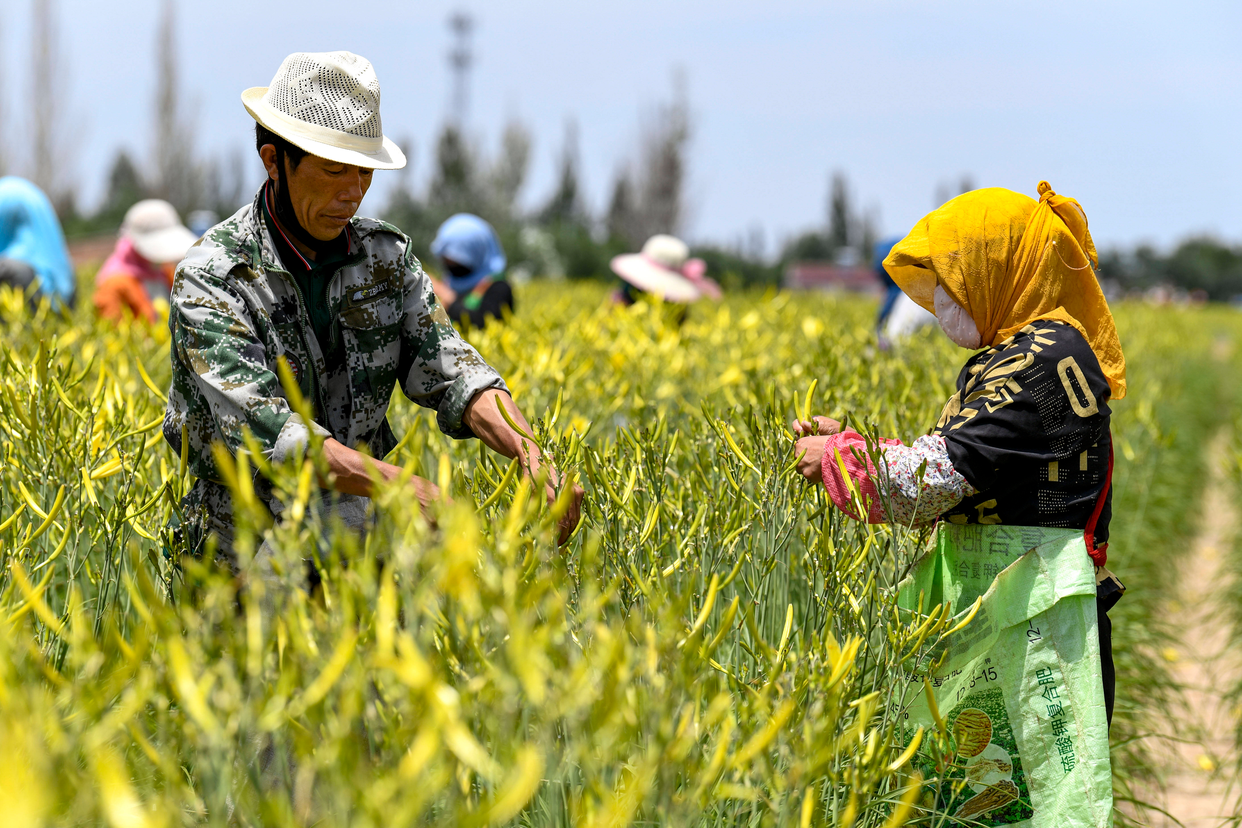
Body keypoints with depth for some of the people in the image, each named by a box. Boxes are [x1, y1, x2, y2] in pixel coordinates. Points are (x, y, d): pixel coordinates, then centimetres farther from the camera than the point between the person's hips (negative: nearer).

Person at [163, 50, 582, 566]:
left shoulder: (385, 256, 7)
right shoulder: (210, 280, -13)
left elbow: (448, 373, 0)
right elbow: (263, 427, -24)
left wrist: (530, 454, -21)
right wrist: (406, 488, -36)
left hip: (366, 523, 6)